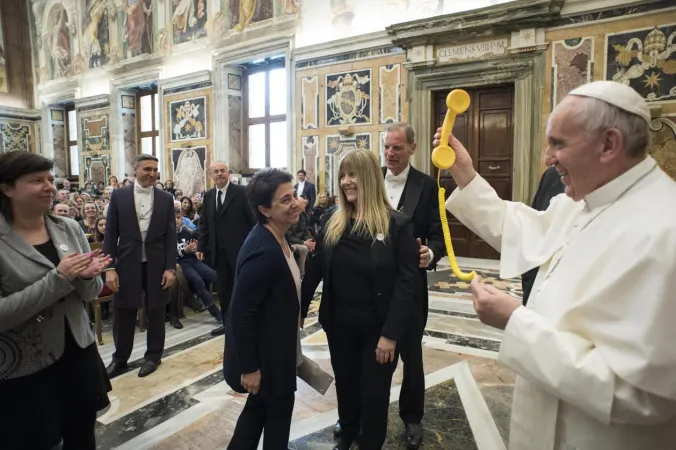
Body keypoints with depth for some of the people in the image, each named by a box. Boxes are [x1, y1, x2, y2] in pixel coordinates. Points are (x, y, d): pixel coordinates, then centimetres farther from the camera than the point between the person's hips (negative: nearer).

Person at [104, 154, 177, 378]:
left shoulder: (166, 198, 2)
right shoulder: (119, 195, 1)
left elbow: (171, 235, 1)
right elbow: (110, 234, 0)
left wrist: (170, 267, -5)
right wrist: (110, 267, -6)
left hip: (157, 265, 0)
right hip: (127, 264, 0)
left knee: (155, 312, 10)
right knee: (123, 314, 10)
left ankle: (153, 356, 27)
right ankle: (120, 358, 29)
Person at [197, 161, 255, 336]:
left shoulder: (242, 192, -7)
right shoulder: (208, 196, 10)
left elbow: (254, 219, -9)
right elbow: (204, 223, 13)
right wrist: (201, 247, 7)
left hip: (240, 249, -5)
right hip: (219, 251, 5)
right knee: (223, 289, 12)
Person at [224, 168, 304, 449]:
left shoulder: (273, 239, -2)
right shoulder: (264, 252, -31)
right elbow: (241, 314, -28)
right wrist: (249, 367, -21)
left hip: (272, 347, 9)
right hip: (264, 353, -9)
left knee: (260, 406, 26)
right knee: (280, 406, 16)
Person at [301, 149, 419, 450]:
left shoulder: (397, 225, -13)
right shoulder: (333, 224, 0)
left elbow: (406, 282, -15)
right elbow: (315, 270, 0)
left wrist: (390, 333, -18)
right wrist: (299, 310, -5)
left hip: (378, 327, -4)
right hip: (340, 324, 4)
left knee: (374, 392, 13)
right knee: (345, 385, 21)